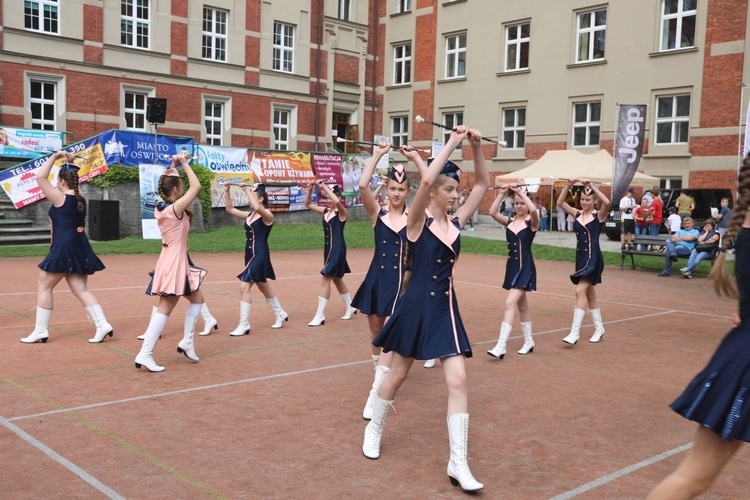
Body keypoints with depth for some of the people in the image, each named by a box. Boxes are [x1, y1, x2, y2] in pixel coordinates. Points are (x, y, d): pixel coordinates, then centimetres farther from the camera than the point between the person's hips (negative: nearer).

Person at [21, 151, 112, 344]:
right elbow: (73, 182, 32)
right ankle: (103, 325, -1)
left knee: (44, 286, 6)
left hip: (63, 249, -7)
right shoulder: (80, 199, 9)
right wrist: (70, 164, 24)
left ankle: (40, 331, 10)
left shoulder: (61, 198, -12)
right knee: (81, 290, 9)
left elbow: (40, 177, -12)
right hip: (79, 248, 8)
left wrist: (54, 157, -5)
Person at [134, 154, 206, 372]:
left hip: (170, 261, 9)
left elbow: (168, 183, 24)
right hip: (175, 262, -9)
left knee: (197, 298, 15)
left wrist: (173, 167, 16)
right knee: (165, 309, 0)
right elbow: (196, 186, -20)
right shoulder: (175, 208, -18)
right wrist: (184, 164, -12)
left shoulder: (160, 207, 6)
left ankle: (187, 342, 12)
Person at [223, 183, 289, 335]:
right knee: (263, 287, 20)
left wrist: (246, 190, -28)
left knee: (244, 287, -14)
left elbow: (257, 207, -34)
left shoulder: (267, 215, -12)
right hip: (250, 254, 9)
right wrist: (227, 191, 3)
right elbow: (229, 209, 13)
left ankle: (244, 325, -8)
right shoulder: (249, 215, 11)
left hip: (260, 254, -9)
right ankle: (280, 314, 37)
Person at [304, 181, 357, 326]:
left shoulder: (341, 212, -12)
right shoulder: (325, 211, 8)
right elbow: (308, 204, 12)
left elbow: (337, 202, -35)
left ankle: (320, 316, -7)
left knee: (326, 279, -10)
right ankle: (350, 307, 35)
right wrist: (310, 189, -3)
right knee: (336, 279, 18)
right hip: (328, 247, 9)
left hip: (338, 248, -9)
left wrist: (324, 187, -29)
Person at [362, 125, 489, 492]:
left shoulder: (456, 222, 4)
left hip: (446, 308, 4)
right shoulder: (418, 220, -11)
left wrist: (476, 147, -4)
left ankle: (458, 463, 2)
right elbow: (426, 179, -29)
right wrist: (452, 143, -23)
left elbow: (483, 185, 7)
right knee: (397, 374, 12)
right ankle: (374, 429, 39)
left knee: (458, 380, -5)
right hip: (416, 306, -4)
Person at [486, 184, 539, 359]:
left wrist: (521, 191, -22)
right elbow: (492, 212, -10)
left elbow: (533, 210, -29)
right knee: (522, 305, 18)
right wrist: (501, 194, -14)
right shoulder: (509, 222, 6)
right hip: (512, 266, 7)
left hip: (525, 268, -7)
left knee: (510, 303, -17)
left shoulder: (532, 222, -7)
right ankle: (528, 342, 32)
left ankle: (501, 347, -20)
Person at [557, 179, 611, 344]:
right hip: (580, 258, 7)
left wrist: (591, 186, -26)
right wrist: (568, 186, -14)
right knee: (590, 294, 15)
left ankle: (575, 332, -17)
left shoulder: (599, 215, -7)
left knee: (580, 291, -17)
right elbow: (560, 202, -2)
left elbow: (607, 202, -28)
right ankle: (599, 328, 30)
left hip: (593, 259, -7)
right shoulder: (577, 214, 6)